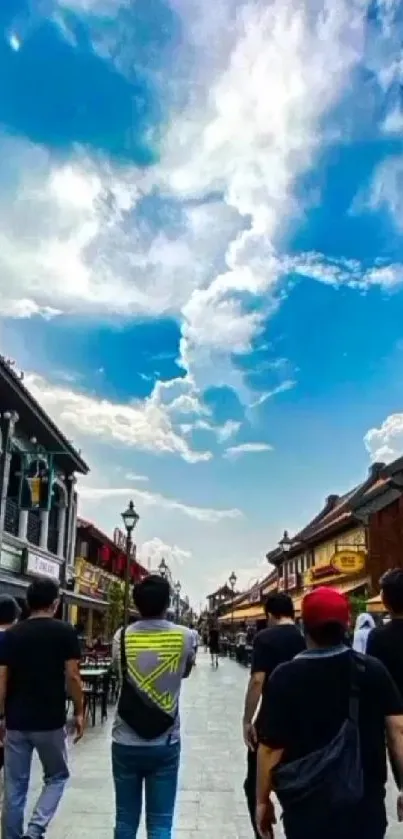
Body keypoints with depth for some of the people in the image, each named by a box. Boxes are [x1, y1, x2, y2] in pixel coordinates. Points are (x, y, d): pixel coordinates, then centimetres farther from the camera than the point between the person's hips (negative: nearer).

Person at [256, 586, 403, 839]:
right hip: (365, 805, 2)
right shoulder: (374, 670, -6)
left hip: (308, 807, -1)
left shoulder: (286, 677, -13)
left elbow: (271, 747, -12)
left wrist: (263, 801, 0)